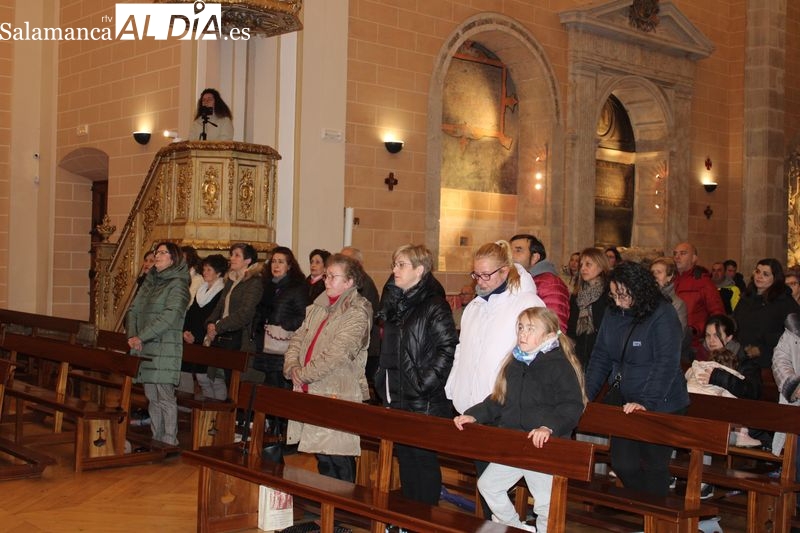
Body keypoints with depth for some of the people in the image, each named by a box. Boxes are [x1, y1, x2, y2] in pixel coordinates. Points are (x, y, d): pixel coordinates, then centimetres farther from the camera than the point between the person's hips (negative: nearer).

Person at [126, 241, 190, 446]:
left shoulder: (177, 284, -6)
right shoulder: (149, 282, 17)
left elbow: (170, 316, -17)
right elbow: (134, 309, 14)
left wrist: (141, 337, -17)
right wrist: (132, 335, -3)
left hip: (164, 350, -7)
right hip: (145, 350, 7)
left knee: (165, 398, -6)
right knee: (152, 398, 11)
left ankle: (169, 443, -2)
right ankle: (155, 440, 19)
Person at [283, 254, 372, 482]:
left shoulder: (356, 314, -12)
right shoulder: (318, 307, 14)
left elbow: (336, 355, -19)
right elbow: (298, 339, 14)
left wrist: (304, 375, -12)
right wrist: (292, 367, -5)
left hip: (337, 395, -8)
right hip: (312, 393, 8)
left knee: (339, 460, -3)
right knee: (322, 456, 16)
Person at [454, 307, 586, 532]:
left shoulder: (559, 365, -13)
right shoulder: (514, 364, 8)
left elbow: (572, 406, -21)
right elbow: (498, 401, 16)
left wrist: (549, 426, -35)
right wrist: (473, 415, 3)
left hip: (544, 447, -7)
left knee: (546, 505, 3)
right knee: (487, 484, 14)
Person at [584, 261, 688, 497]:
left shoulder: (663, 316, -15)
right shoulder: (613, 314, 4)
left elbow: (666, 364, -22)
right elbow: (600, 357, 8)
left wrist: (645, 403, -28)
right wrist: (586, 395, -2)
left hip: (661, 406, -6)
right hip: (626, 403, 6)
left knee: (654, 467, 0)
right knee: (622, 464, 6)